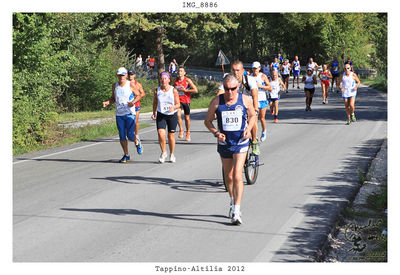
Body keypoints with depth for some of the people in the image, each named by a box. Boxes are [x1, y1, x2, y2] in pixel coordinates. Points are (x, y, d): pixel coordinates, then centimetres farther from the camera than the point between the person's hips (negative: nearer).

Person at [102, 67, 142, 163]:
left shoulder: (131, 85, -4)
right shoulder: (115, 85, 8)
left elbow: (139, 95, 2)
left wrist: (133, 102, -17)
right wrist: (107, 102, -2)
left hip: (129, 114, -4)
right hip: (119, 114, 4)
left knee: (130, 135, -9)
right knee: (122, 136, 2)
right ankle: (126, 155, 14)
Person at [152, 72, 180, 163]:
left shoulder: (174, 90, -9)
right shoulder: (157, 91, -4)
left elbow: (178, 104, -7)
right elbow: (155, 103, 13)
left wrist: (173, 107, -27)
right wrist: (154, 113, 5)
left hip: (172, 115, -1)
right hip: (161, 115, 1)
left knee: (171, 136, 7)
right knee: (161, 134, -17)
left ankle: (172, 154, 28)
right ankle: (163, 153, 4)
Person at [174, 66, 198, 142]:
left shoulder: (187, 80, -11)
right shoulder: (175, 80, 1)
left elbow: (195, 90, -15)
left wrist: (185, 90, -19)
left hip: (186, 101, -2)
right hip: (178, 100, 2)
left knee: (187, 118, 8)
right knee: (178, 114, -22)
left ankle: (188, 133, 27)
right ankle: (181, 130, -2)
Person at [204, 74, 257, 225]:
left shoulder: (245, 100, -6)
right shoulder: (217, 101, -6)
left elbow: (253, 116, 11)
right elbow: (207, 120, 3)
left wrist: (249, 128, -8)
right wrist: (216, 133, -14)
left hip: (241, 142, -2)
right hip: (224, 142, 2)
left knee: (237, 175, -15)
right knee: (228, 176, 14)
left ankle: (236, 212, -15)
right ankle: (232, 202, 40)